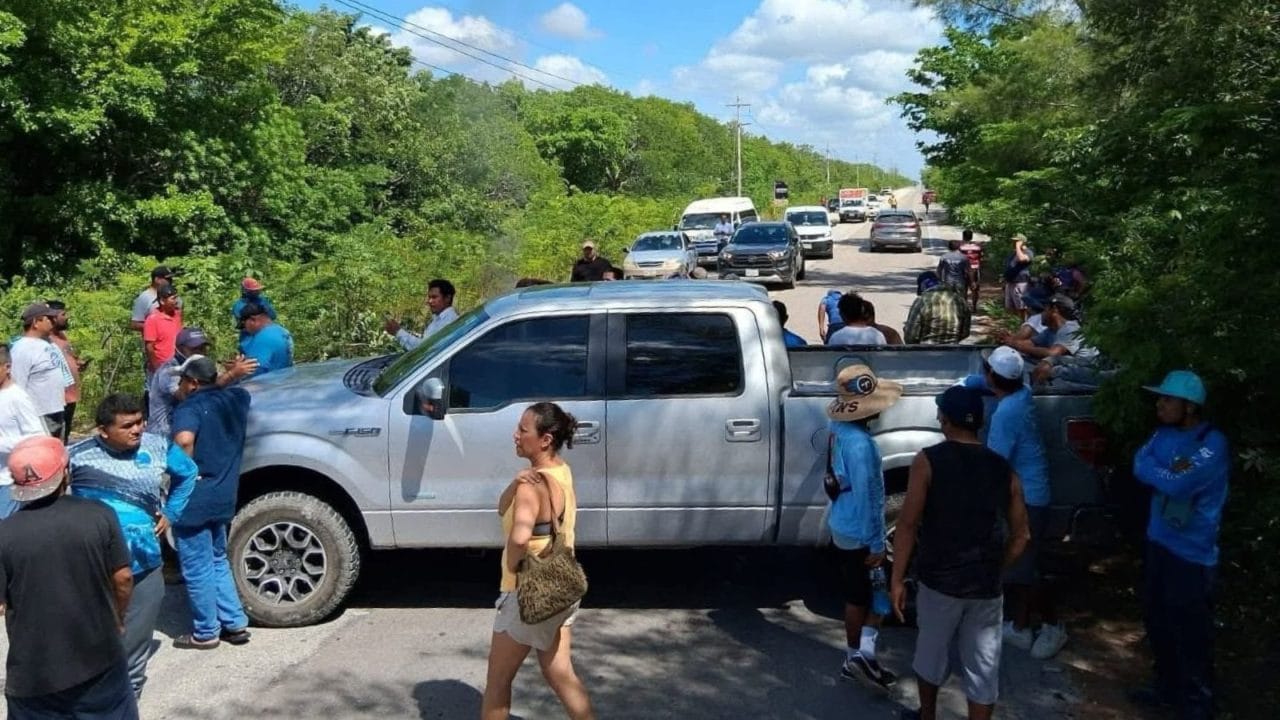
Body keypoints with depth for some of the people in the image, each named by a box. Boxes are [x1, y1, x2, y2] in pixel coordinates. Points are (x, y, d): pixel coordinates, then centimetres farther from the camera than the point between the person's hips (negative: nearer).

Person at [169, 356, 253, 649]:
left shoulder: (189, 407, -14)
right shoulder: (235, 398, 7)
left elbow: (184, 440, -33)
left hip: (194, 498, -7)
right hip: (223, 495, 7)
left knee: (197, 568, 5)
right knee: (217, 561, 21)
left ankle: (206, 632, 16)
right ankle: (235, 623, 23)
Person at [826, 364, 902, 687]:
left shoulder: (839, 429, -1)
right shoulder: (860, 444, -28)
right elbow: (866, 499, -25)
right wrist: (877, 544, -19)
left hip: (841, 527, 9)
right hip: (859, 533, -9)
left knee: (856, 595, 18)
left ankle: (853, 658, 27)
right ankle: (865, 649, 4)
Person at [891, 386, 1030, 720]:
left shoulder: (928, 461, -9)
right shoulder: (1004, 469, 2)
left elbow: (907, 524, -13)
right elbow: (1020, 536, 7)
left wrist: (897, 579, -6)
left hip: (939, 581, -2)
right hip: (986, 588, 2)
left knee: (932, 653, 20)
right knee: (983, 668, 10)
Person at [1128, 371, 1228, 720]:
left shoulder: (1212, 443, -19)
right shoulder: (1164, 434, 6)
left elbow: (1176, 485, -27)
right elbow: (1139, 465, -4)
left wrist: (1156, 471, -9)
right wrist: (1170, 472, -19)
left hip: (1192, 553, -8)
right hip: (1158, 542, 8)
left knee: (1190, 632, 2)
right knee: (1157, 622, 19)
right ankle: (1168, 685, 36)